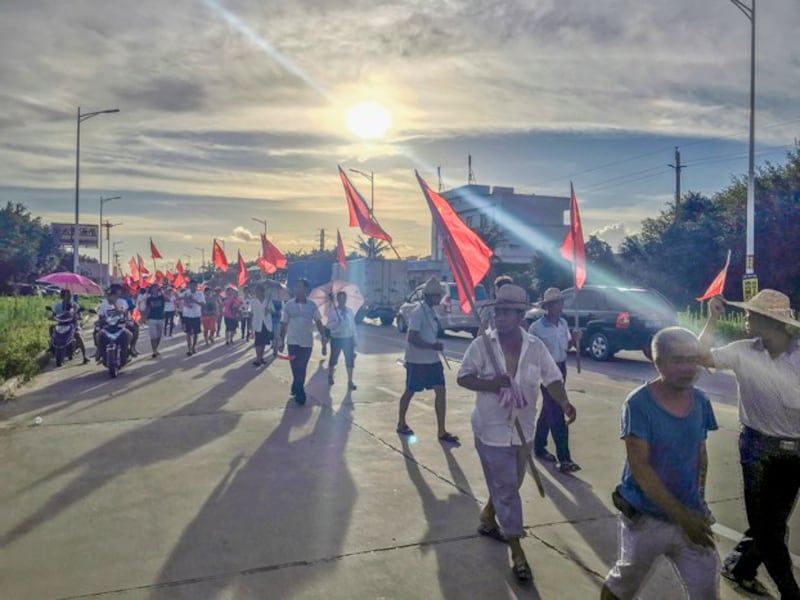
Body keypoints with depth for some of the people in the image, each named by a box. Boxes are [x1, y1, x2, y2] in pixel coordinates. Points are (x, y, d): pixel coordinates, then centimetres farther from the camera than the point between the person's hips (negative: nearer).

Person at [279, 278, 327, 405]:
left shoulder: (312, 305, -1)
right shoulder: (289, 305, -2)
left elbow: (319, 323, -2)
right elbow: (284, 324, 3)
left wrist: (324, 340, -9)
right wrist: (282, 341, 4)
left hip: (307, 342, 2)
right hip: (293, 342, -1)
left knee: (302, 369, 13)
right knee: (297, 369, -4)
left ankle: (295, 389, 33)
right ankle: (300, 394, 4)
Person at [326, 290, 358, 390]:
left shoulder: (350, 311, 4)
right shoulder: (332, 312, -5)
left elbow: (353, 325, 8)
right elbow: (329, 326, -11)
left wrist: (354, 339, 7)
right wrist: (337, 322, -30)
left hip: (348, 338, 2)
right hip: (336, 338, -2)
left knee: (350, 359, 0)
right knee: (334, 358, 11)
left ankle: (350, 382, 7)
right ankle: (330, 376, 35)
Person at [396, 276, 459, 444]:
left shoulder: (431, 311, 10)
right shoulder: (418, 312, -18)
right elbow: (412, 338, -24)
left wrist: (436, 345, 9)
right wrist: (433, 346, -24)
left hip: (432, 359, 8)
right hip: (417, 360, -8)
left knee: (440, 391, 1)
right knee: (410, 392, 8)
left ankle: (442, 431, 6)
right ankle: (401, 424, 27)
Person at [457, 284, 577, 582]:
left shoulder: (535, 347, -6)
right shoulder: (482, 344, -12)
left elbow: (552, 379, -5)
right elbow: (463, 378, -8)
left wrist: (565, 404, -25)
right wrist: (491, 383, -26)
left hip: (522, 429, 4)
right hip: (492, 429, -4)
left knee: (508, 484, 22)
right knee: (507, 489, 2)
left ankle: (488, 517, 48)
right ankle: (516, 549, 16)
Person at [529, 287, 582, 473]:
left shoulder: (563, 323, 5)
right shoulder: (537, 327, -16)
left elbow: (566, 346, 15)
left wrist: (574, 339, -4)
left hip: (561, 368, 7)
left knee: (549, 409, 18)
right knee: (556, 413, -8)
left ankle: (539, 446, 33)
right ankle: (564, 459, -5)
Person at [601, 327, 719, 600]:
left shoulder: (700, 401, -3)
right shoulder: (638, 404, -20)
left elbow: (700, 454, 10)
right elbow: (639, 468, -21)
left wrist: (699, 501, 6)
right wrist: (680, 515, -23)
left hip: (691, 515, 4)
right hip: (645, 518, -4)